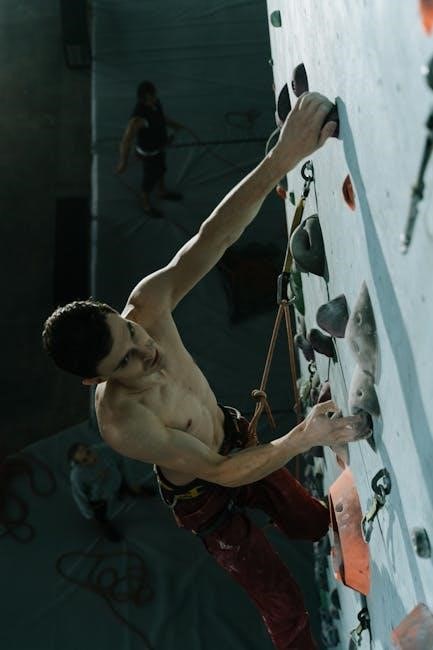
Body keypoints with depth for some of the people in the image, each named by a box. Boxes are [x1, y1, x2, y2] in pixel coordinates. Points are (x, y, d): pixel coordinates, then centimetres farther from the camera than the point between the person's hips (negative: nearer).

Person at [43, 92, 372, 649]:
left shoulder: (146, 305, -27)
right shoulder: (122, 422, -39)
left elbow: (209, 241, -38)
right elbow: (221, 472, -34)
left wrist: (280, 159, -49)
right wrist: (303, 438, -40)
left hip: (235, 438, 6)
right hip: (204, 496, -5)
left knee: (312, 522, 25)